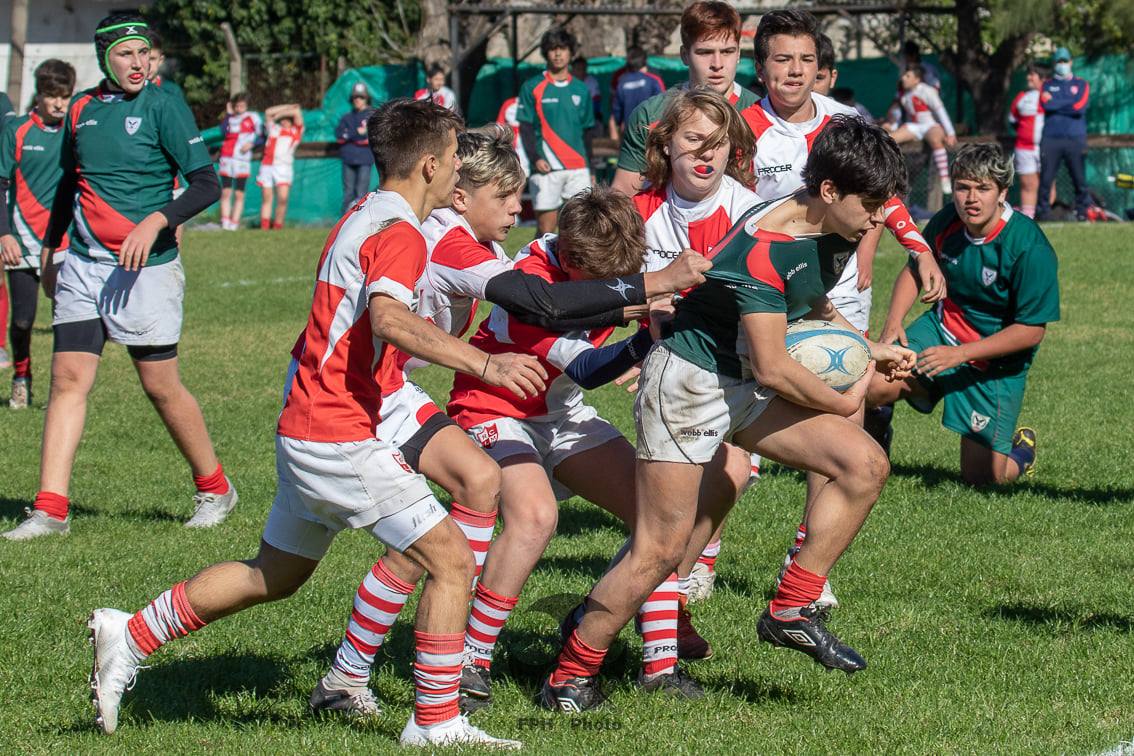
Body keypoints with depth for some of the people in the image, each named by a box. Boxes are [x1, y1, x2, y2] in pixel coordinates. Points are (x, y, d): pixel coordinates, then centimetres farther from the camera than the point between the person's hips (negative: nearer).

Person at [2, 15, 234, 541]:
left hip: (146, 268, -5)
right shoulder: (81, 110, 10)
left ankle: (214, 490, 20)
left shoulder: (163, 107, -6)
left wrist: (156, 222, -25)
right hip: (82, 265, 5)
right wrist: (49, 251, 29)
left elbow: (206, 184, -11)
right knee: (68, 378, -4)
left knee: (161, 386, 1)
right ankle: (50, 510, -5)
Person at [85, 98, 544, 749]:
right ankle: (437, 723, -5)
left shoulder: (362, 217, 15)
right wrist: (482, 363, -41)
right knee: (452, 560, -8)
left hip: (303, 427, 10)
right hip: (342, 438, -10)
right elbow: (388, 318, -34)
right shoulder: (399, 234, -15)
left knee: (276, 574, 22)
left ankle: (129, 638, 27)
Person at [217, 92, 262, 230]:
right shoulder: (229, 118, 11)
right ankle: (225, 222, -1)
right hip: (227, 159, 2)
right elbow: (223, 132, -8)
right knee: (226, 192, -2)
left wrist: (251, 143, -11)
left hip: (243, 160, -2)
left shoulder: (253, 117, 3)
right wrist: (228, 114, -7)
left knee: (239, 194, -1)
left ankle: (234, 223, 0)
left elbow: (261, 136, 7)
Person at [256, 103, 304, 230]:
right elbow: (268, 112, 24)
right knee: (266, 199, -1)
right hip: (267, 166, 3)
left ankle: (277, 227, -9)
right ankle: (264, 228, -2)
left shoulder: (296, 132, 15)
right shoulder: (274, 128, 23)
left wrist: (280, 114, 16)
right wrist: (288, 107, 24)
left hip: (284, 166, -3)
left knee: (282, 198, -16)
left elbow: (297, 113, 6)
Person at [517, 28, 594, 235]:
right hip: (546, 168, -3)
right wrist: (535, 158, -14)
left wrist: (590, 169, 16)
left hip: (578, 169, 3)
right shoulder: (532, 88, 3)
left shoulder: (581, 90, 13)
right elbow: (525, 128, 0)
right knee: (546, 228, -2)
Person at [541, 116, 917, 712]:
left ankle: (791, 611, 1)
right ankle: (570, 675, 7)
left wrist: (870, 350, 12)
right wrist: (843, 402, -11)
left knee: (865, 464, -6)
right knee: (660, 550, -8)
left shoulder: (830, 233, 0)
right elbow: (773, 369, -25)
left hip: (746, 387, 8)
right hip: (688, 383, -8)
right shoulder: (763, 247, -28)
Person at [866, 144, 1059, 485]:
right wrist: (893, 322, -4)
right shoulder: (946, 223, -9)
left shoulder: (1030, 248, -24)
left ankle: (1022, 452, 35)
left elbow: (1032, 330, -21)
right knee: (876, 386, -27)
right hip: (941, 328, 3)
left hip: (996, 364, -3)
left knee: (981, 477, -2)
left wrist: (960, 354, -24)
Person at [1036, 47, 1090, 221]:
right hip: (1051, 139, 1)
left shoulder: (1081, 84, 12)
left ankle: (1083, 212, 3)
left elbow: (1081, 107, -5)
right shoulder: (1047, 85, 16)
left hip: (1075, 139, -1)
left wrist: (1055, 103, 0)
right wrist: (1069, 104, -2)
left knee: (1080, 179, -3)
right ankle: (1042, 211, 1)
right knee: (1046, 179, -4)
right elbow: (1046, 105, -4)